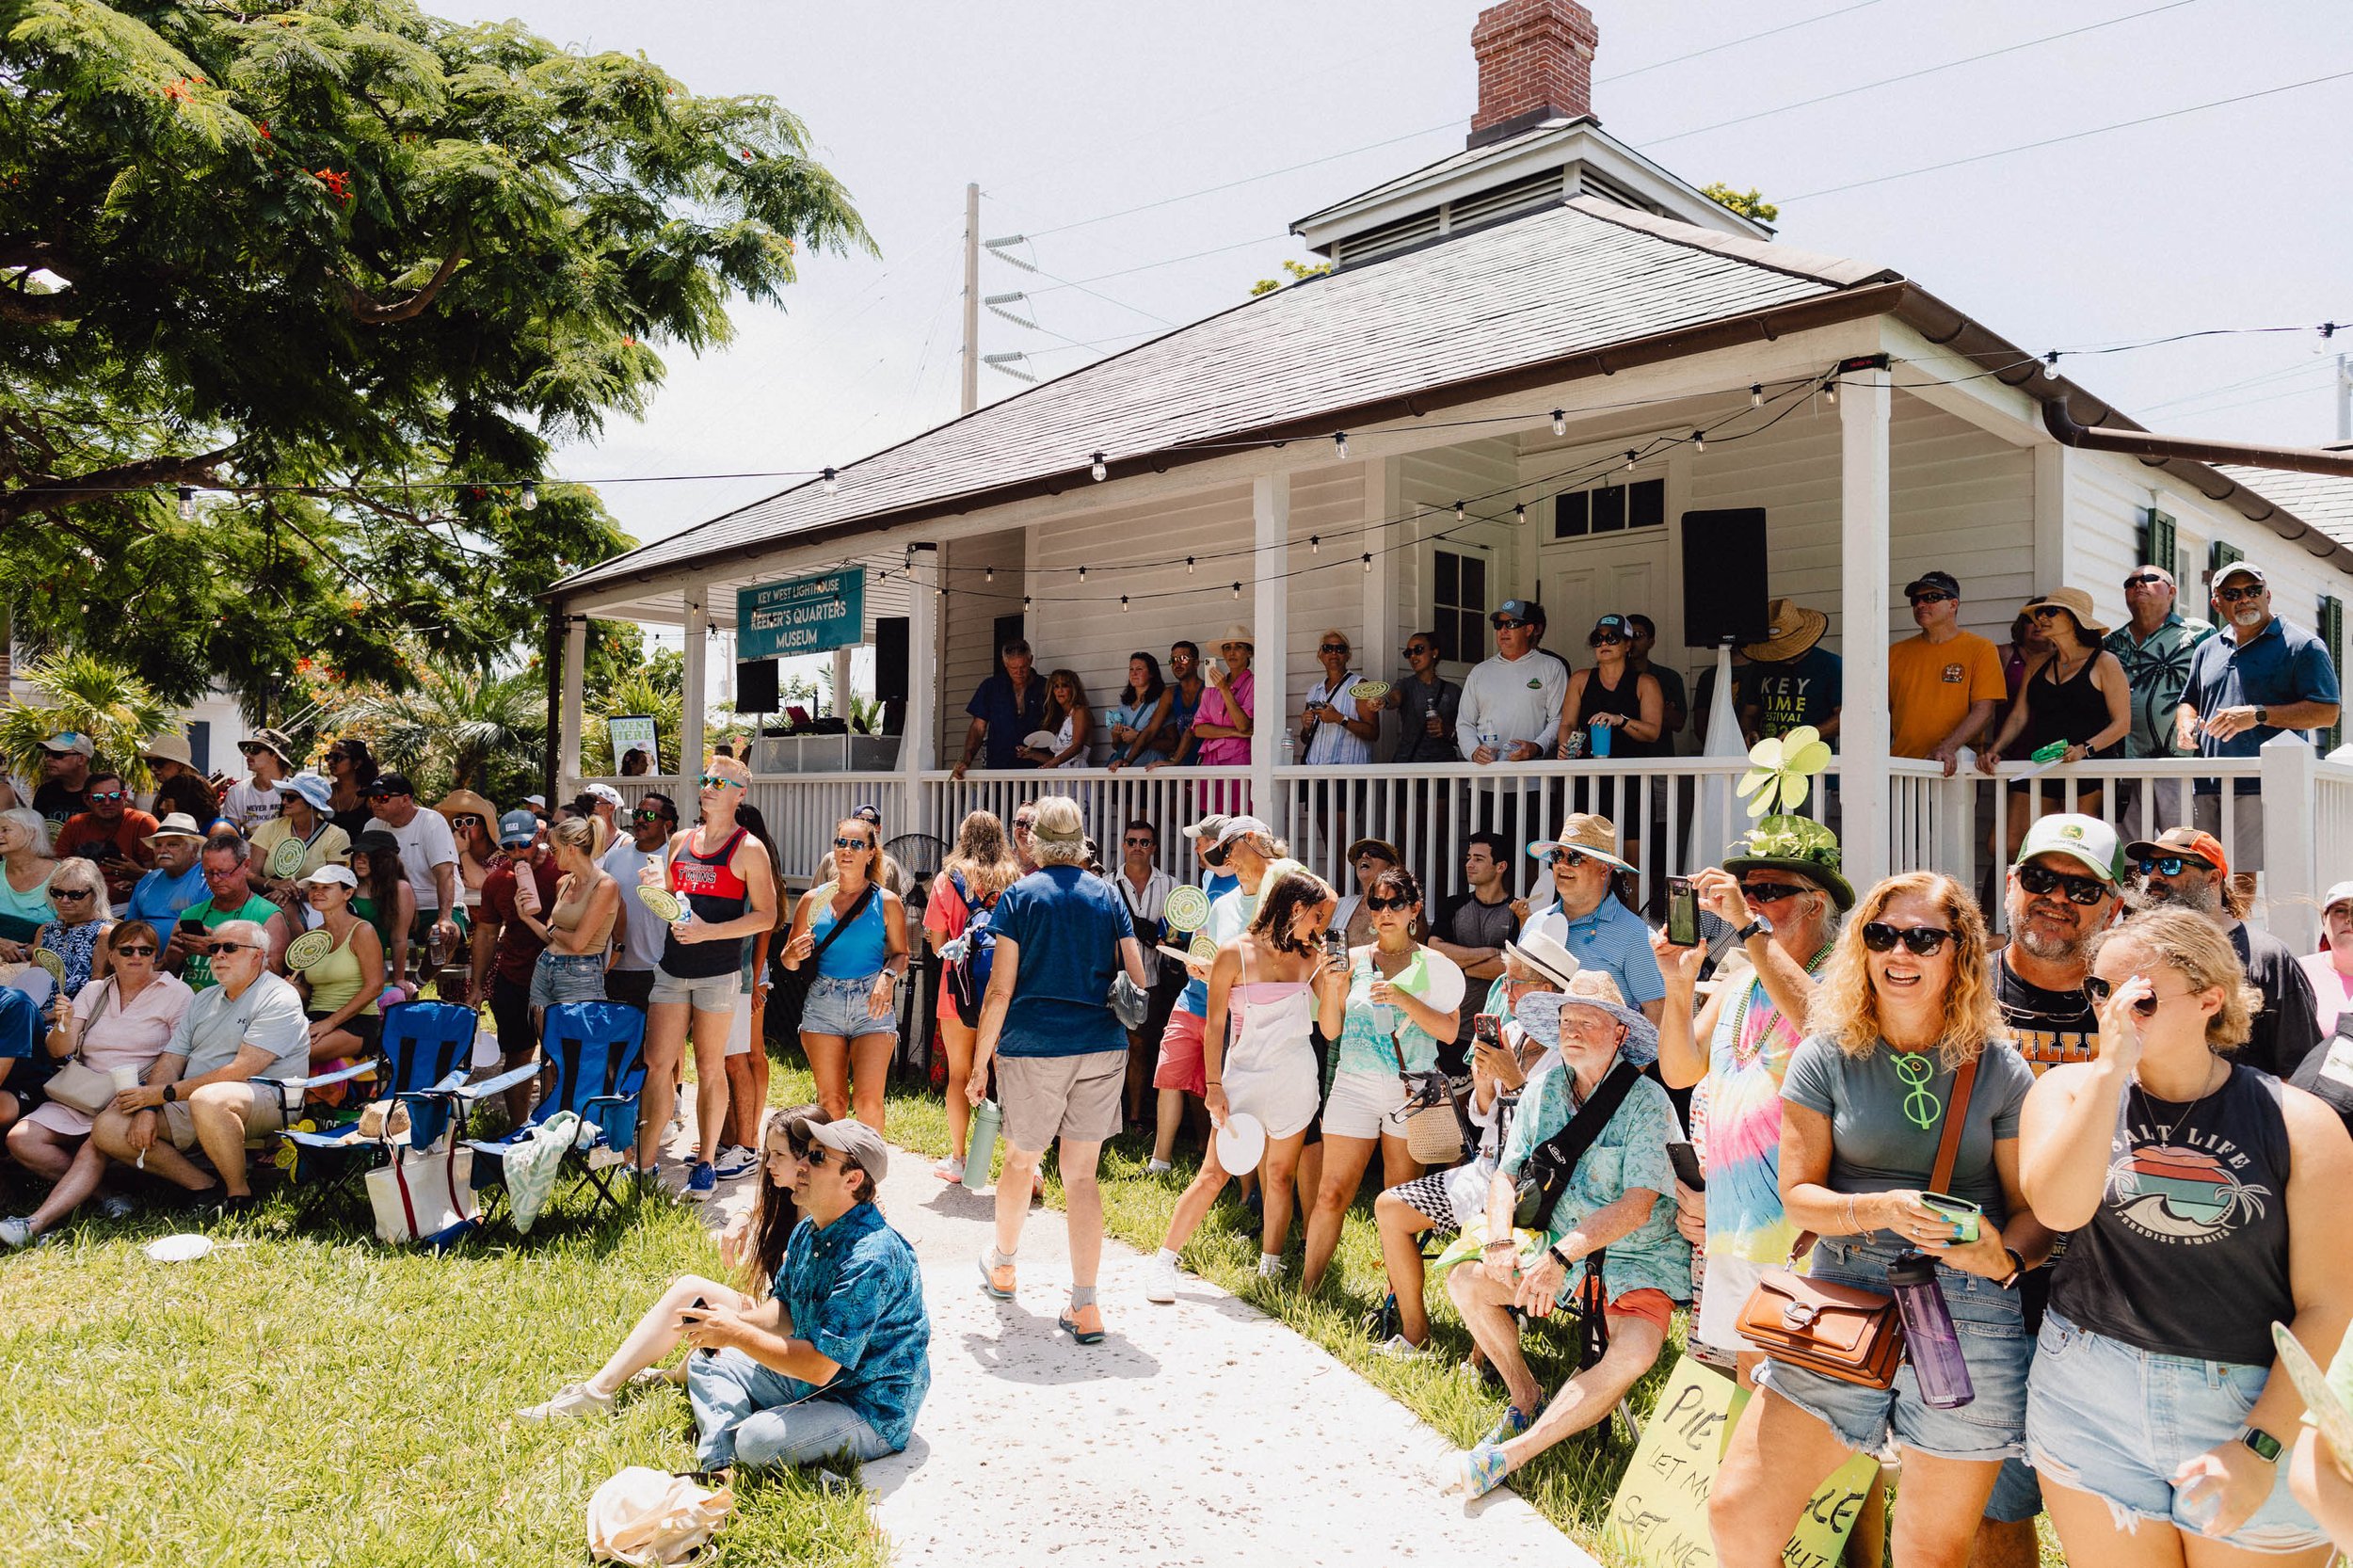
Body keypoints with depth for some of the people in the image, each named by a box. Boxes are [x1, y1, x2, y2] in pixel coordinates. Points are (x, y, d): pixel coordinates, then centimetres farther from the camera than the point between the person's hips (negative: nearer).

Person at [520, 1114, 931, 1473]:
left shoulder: (871, 1259, -27)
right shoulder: (809, 1230, 3)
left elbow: (819, 1366, -28)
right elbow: (785, 1313, 10)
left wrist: (736, 1334, -22)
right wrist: (733, 1321, -10)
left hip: (874, 1411, -9)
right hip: (811, 1378, 9)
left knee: (758, 1439, -30)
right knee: (709, 1362, 9)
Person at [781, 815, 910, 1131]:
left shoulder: (887, 902, 2)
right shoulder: (814, 899, 7)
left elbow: (901, 954, 9)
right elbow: (789, 959, 14)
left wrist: (888, 977, -12)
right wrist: (795, 955, -9)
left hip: (872, 1004, -2)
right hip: (823, 1002, 2)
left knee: (867, 1100, -11)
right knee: (830, 1101, 2)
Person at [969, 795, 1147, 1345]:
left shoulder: (1019, 896, -1)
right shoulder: (1107, 895, 7)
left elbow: (1000, 989, -5)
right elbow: (1137, 980, 6)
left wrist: (979, 1062, 1)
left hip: (1032, 1048, -2)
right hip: (1101, 1050, 2)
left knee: (1021, 1160, 18)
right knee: (1081, 1175, 6)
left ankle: (1001, 1266, 41)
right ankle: (1085, 1308, 3)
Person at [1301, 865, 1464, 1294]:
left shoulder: (1433, 965, 5)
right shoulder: (1353, 959, 7)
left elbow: (1449, 1031, -4)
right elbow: (1331, 1029, 5)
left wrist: (1405, 1000, -16)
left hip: (1412, 1091, 0)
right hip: (1355, 1084, 1)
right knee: (1332, 1195, -3)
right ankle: (1306, 1290, 7)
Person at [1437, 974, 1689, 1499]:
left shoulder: (1647, 1102, -14)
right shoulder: (1543, 1091, 3)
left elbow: (1637, 1205, -23)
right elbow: (1506, 1174, 4)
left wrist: (1562, 1257, -32)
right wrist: (1500, 1240, -16)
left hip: (1638, 1259, -5)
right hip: (1559, 1245, 5)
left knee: (1634, 1353, -32)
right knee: (1465, 1282, -11)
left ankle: (1508, 1455, -25)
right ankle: (1526, 1398, 9)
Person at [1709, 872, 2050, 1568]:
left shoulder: (1999, 1070, 2)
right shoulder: (1827, 1056, 1)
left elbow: (2037, 1208, 3)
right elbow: (1797, 1195, 1)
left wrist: (2005, 1258, -19)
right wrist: (1881, 1210, -18)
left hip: (1968, 1320, 0)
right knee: (1736, 1512, -6)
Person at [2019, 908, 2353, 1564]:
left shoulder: (2299, 1124, -5)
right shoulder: (2071, 1090, -1)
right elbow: (2058, 1208, -19)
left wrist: (2262, 1447, -11)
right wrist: (2111, 1067, -21)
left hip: (2257, 1405, -1)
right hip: (2090, 1399, 1)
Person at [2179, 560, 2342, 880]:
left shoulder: (2303, 646, 3)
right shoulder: (2207, 650, 21)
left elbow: (2327, 712, -5)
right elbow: (2189, 700, 31)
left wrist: (2258, 715, -15)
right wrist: (2186, 723, 8)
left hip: (2262, 786, -5)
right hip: (2207, 787, 6)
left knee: (2243, 880, -11)